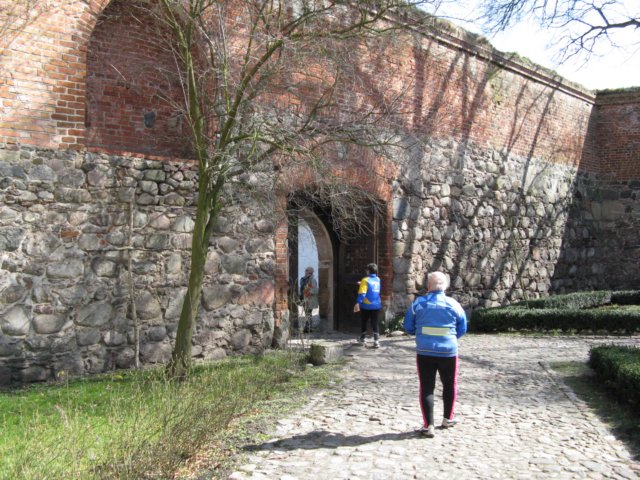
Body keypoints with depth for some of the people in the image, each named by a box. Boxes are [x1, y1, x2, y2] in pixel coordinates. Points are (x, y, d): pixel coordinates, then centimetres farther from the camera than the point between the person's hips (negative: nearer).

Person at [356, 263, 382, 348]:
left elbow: (362, 293, -20)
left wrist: (358, 303, -23)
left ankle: (362, 339, 28)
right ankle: (376, 341, -7)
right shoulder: (378, 280, 7)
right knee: (375, 324, 4)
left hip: (366, 306, -4)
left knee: (364, 323, 14)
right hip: (376, 306, 4)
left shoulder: (365, 280, -11)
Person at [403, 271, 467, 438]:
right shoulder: (453, 304, -3)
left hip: (424, 352, 0)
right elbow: (462, 329, 7)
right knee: (449, 385, 20)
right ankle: (447, 419, 33)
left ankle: (428, 426, 3)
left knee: (426, 388, 5)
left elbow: (408, 327, 3)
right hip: (448, 351, 0)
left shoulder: (418, 303, -3)